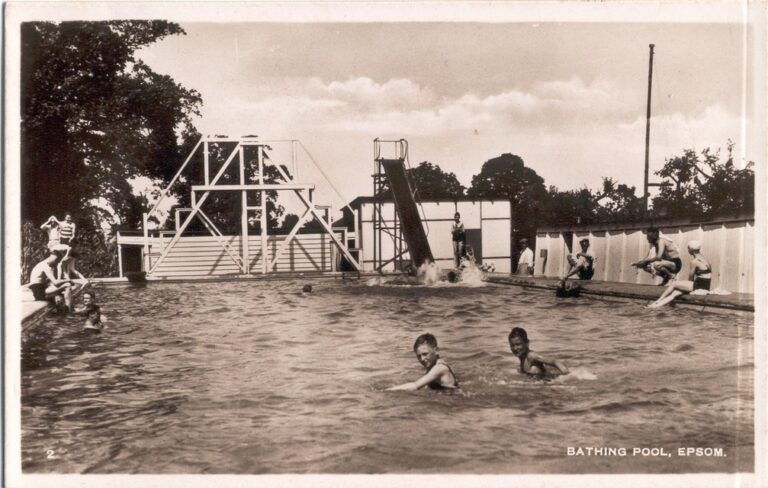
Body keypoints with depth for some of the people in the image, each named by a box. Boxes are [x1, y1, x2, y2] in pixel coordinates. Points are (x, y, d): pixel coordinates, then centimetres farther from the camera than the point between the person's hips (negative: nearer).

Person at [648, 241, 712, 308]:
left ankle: (658, 301, 10)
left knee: (674, 283, -1)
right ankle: (657, 305, -5)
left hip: (699, 286, -8)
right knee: (674, 293, 1)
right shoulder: (703, 259, 16)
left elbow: (691, 276, -4)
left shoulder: (694, 261, -13)